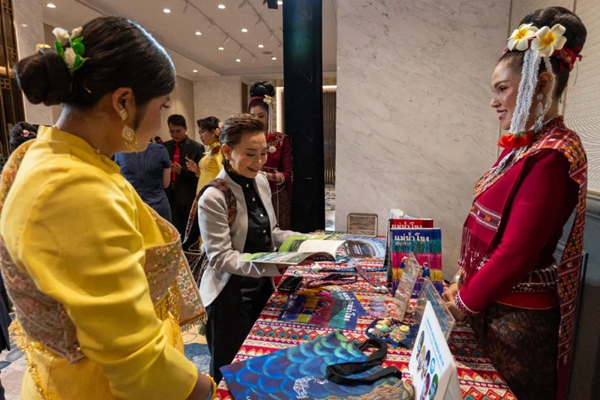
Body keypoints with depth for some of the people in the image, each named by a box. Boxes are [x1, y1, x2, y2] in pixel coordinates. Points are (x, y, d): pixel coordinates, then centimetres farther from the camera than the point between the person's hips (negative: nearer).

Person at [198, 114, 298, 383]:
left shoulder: (261, 181, 0)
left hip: (262, 286, 7)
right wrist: (273, 264, -32)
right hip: (230, 294, -6)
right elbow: (220, 258, -23)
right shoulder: (213, 198, -21)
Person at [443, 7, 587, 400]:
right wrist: (464, 279, 7)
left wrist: (465, 302, -11)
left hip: (518, 316, -7)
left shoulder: (552, 156, -21)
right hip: (495, 303, 7)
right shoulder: (525, 145, 6)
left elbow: (516, 252, -22)